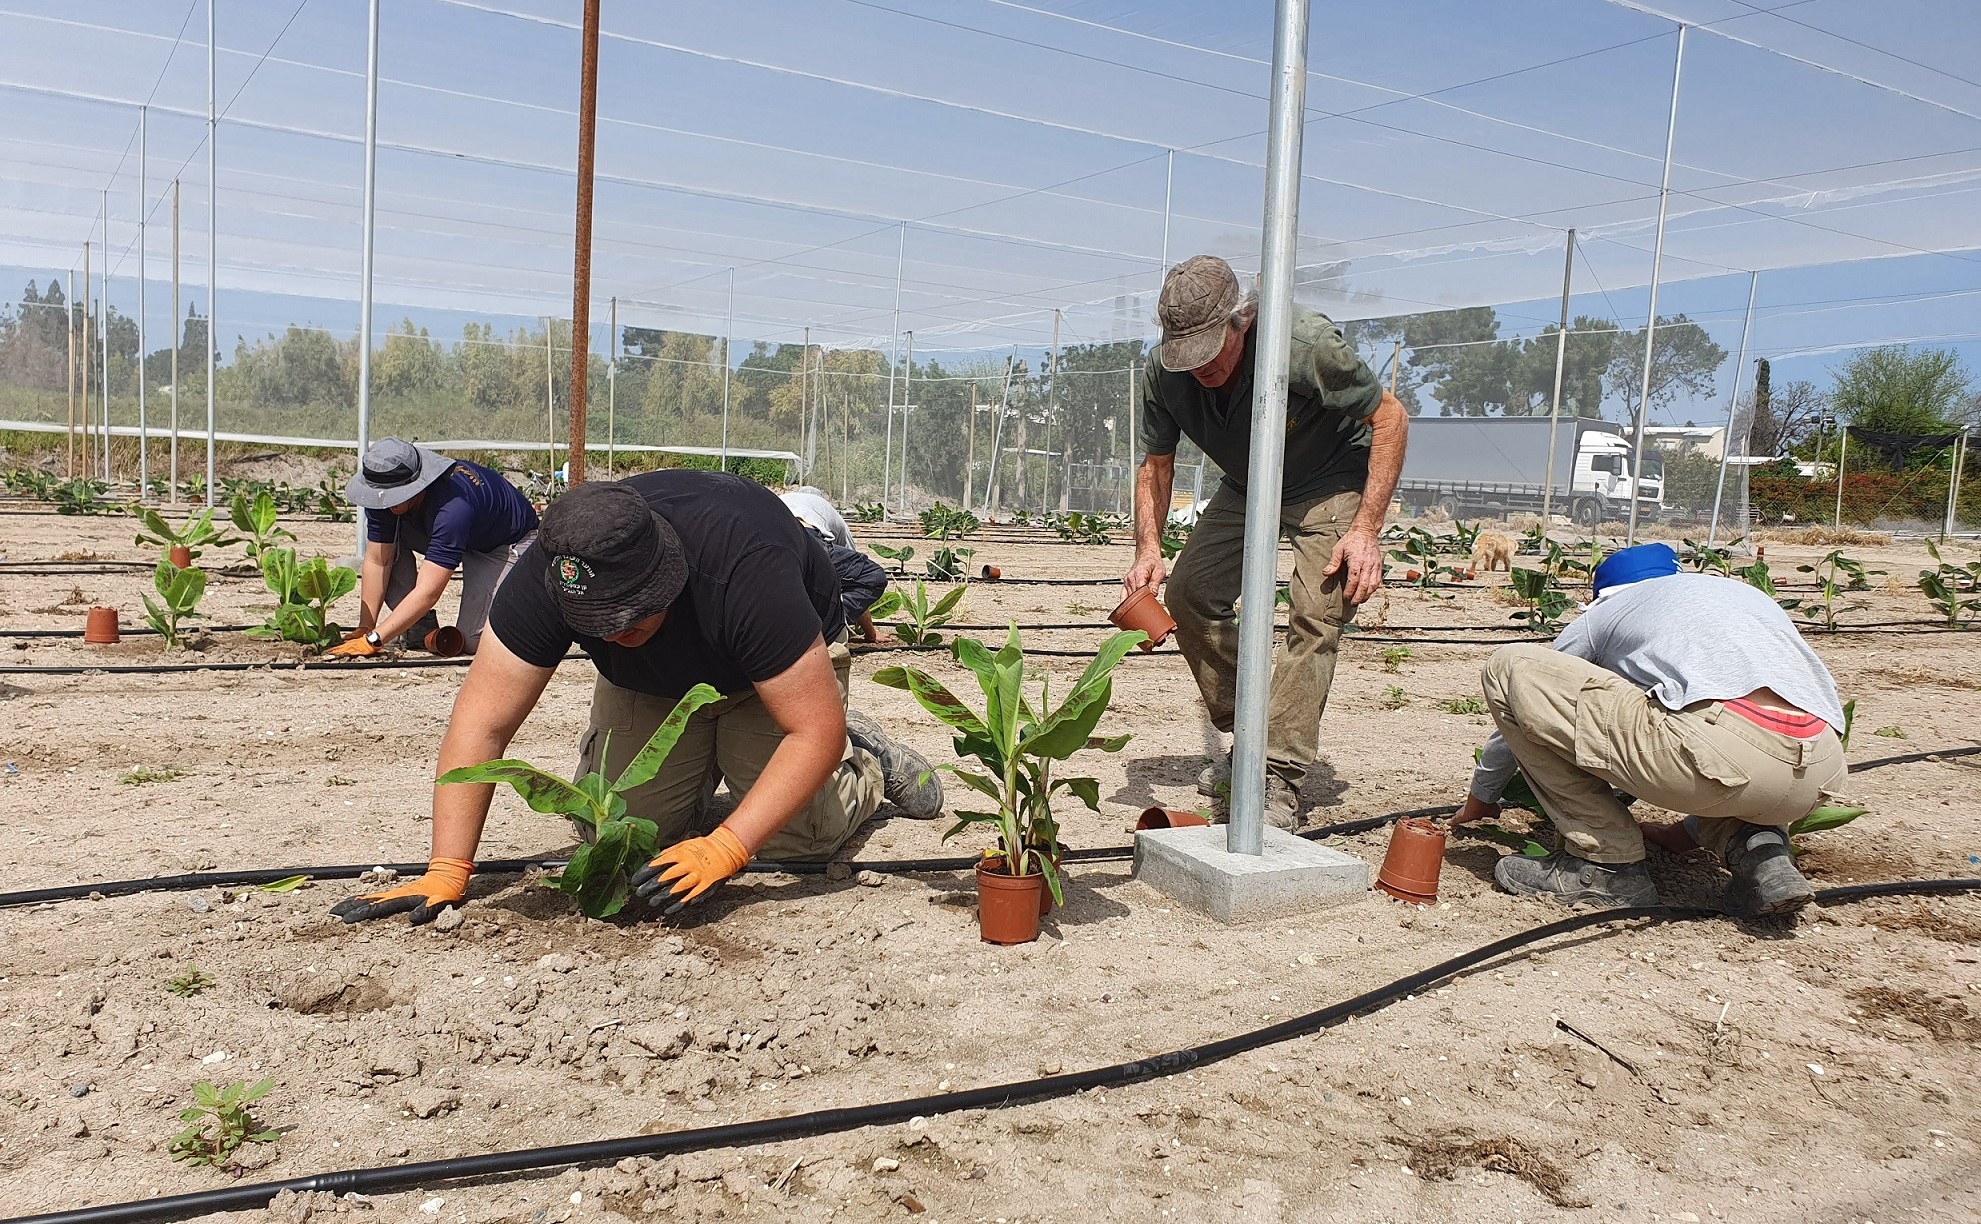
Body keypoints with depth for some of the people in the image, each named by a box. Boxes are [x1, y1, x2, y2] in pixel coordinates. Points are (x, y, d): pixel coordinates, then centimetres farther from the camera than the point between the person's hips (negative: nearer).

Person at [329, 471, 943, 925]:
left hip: (776, 668, -3)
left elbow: (816, 729, -39)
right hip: (651, 685, 4)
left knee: (791, 836, -17)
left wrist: (724, 848, -45)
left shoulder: (744, 568, -44)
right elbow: (482, 722, -29)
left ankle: (865, 764, 16)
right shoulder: (547, 575, -33)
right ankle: (701, 772, 23)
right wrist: (447, 872, -35)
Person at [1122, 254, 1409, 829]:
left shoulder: (1306, 342, -35)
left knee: (1316, 615, -20)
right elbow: (1156, 464, -5)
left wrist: (1366, 528, -29)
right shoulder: (1164, 374, -20)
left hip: (1332, 482, -5)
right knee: (1190, 592, -3)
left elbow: (1390, 416, -23)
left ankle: (1280, 780, -18)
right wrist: (1148, 548, -22)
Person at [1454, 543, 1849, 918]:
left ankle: (1606, 861, 8)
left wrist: (1481, 798, 48)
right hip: (1822, 774, 7)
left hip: (1724, 753, -7)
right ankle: (1762, 852, 13)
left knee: (1510, 667, 7)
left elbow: (1522, 706, 33)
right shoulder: (1748, 594, 37)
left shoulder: (1604, 612, 24)